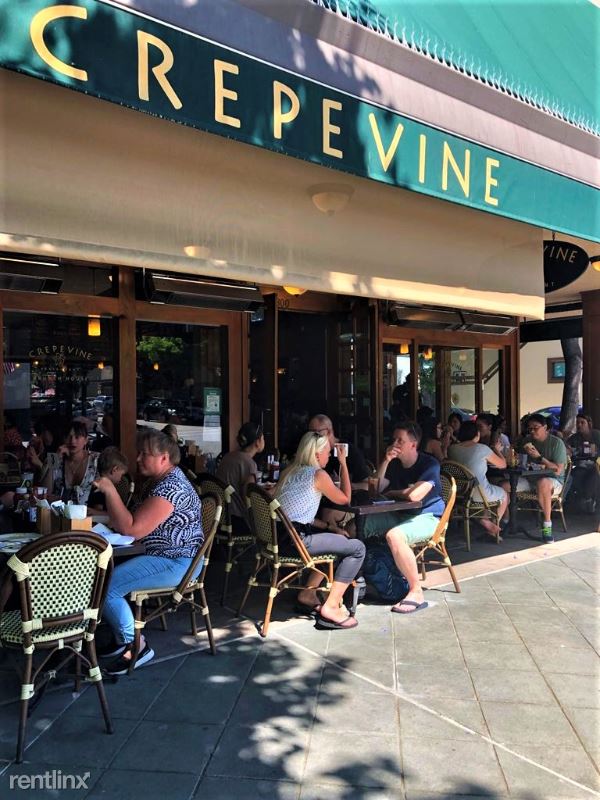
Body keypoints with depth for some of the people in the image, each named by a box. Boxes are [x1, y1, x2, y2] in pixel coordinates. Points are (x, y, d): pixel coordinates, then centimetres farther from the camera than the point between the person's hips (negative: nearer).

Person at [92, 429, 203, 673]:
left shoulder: (170, 487, -21)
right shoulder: (157, 480, 12)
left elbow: (132, 529, -25)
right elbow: (130, 520, 20)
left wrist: (110, 490, -23)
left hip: (176, 563, -11)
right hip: (160, 555, 11)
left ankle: (135, 646, 1)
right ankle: (122, 637, 15)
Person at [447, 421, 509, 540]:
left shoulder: (452, 448, 0)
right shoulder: (482, 448, -13)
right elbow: (503, 464, 0)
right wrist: (497, 450, 18)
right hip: (479, 494, -5)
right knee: (504, 494, 28)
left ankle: (486, 523, 20)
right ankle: (493, 525, 35)